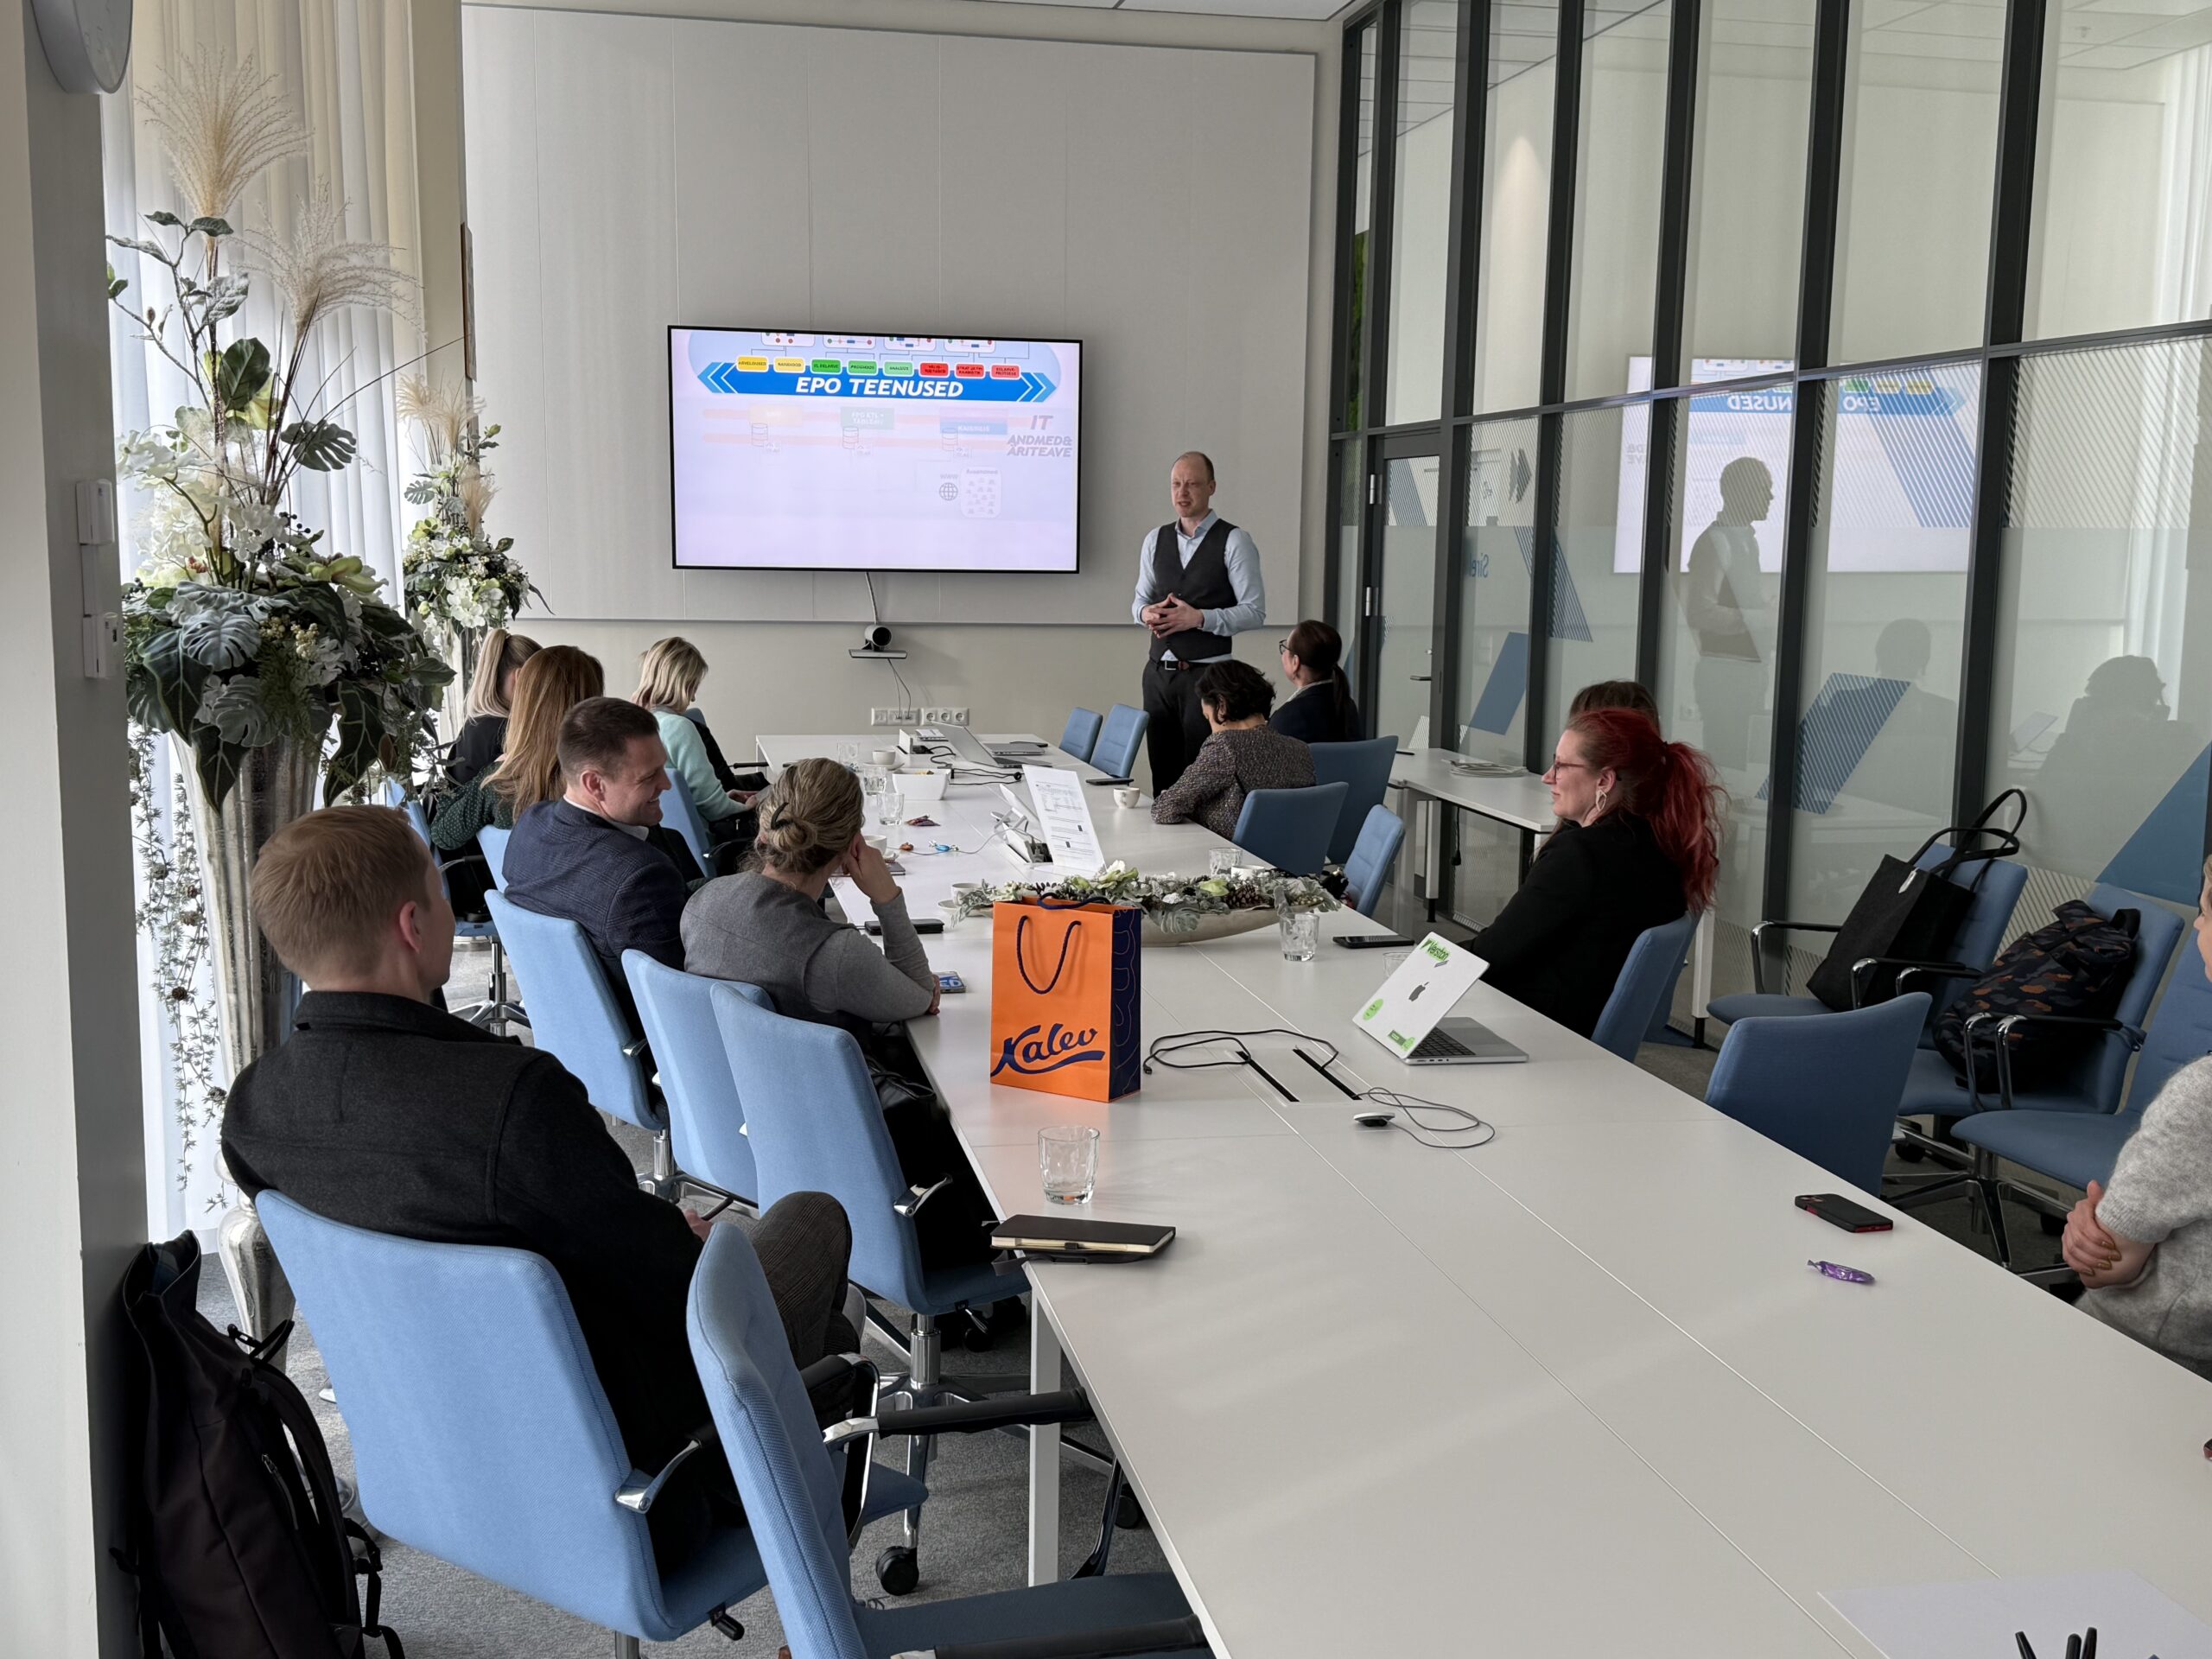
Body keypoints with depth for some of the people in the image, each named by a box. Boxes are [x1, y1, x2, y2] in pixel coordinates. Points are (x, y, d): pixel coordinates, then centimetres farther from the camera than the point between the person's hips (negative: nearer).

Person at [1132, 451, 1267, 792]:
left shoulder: (1234, 542, -5)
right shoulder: (1156, 540, 11)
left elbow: (1254, 611, -9)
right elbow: (1139, 599, 18)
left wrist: (1199, 618, -18)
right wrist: (1146, 611, -5)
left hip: (1206, 673, -5)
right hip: (1159, 672, 5)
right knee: (1163, 776, 8)